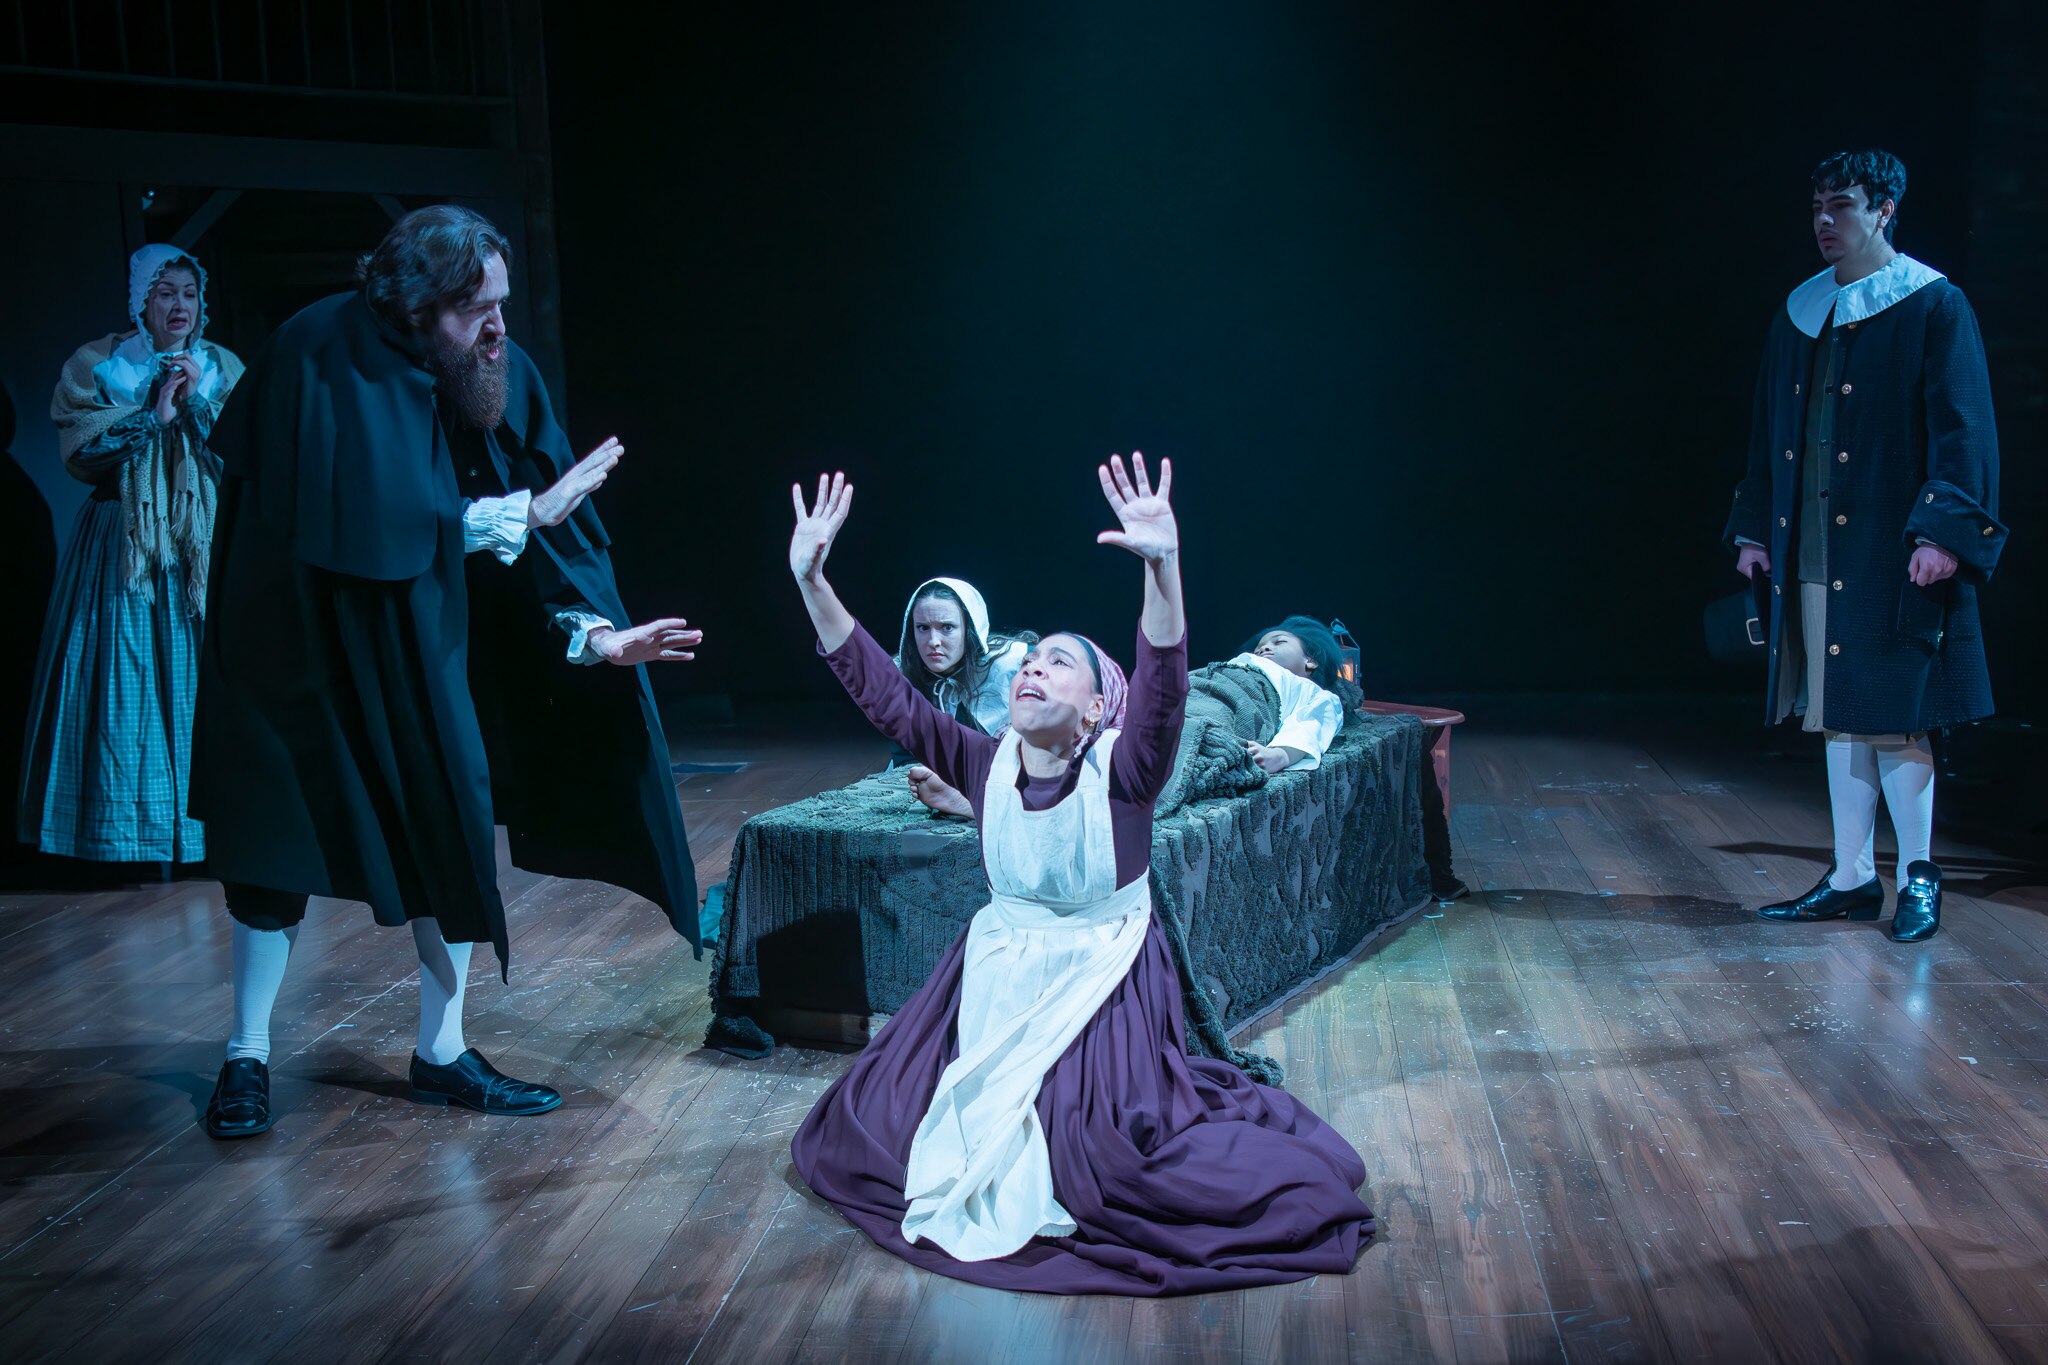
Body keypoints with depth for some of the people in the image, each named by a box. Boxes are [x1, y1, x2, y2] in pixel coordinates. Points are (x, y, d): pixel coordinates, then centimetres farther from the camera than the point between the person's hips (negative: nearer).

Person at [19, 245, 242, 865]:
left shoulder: (223, 369, 11)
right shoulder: (95, 365, 7)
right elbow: (80, 450, -5)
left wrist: (198, 403, -9)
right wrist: (153, 415, -9)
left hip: (202, 550, 1)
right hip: (122, 548, -1)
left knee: (199, 679, -1)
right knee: (126, 686, -5)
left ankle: (203, 825, 5)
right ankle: (128, 831, 1)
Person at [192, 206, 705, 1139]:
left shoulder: (494, 375, -9)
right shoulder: (325, 363, -22)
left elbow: (539, 528, -8)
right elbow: (372, 524, -30)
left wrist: (586, 631, -22)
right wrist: (519, 512, -24)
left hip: (424, 645, 5)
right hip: (308, 643, -4)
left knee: (452, 828, 2)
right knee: (283, 834, 3)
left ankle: (442, 1053, 16)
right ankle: (247, 1057, 19)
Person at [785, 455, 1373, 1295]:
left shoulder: (1120, 771, -18)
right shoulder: (985, 763, -7)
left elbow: (1162, 687, -37)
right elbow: (885, 694, -13)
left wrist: (1163, 567, -55)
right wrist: (811, 583, -24)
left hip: (1101, 976, -5)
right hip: (1000, 968, 5)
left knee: (1109, 1142, -14)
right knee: (893, 1108, 9)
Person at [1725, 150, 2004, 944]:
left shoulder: (1934, 307, -4)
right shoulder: (1800, 313, 14)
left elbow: (1963, 427, -8)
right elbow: (1770, 430, 18)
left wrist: (1943, 531, -16)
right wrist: (1753, 528, 15)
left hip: (1887, 551, -6)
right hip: (1812, 553, 6)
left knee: (1891, 714, -4)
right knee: (1839, 714, 9)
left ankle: (1919, 877, 10)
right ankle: (1852, 879, 17)